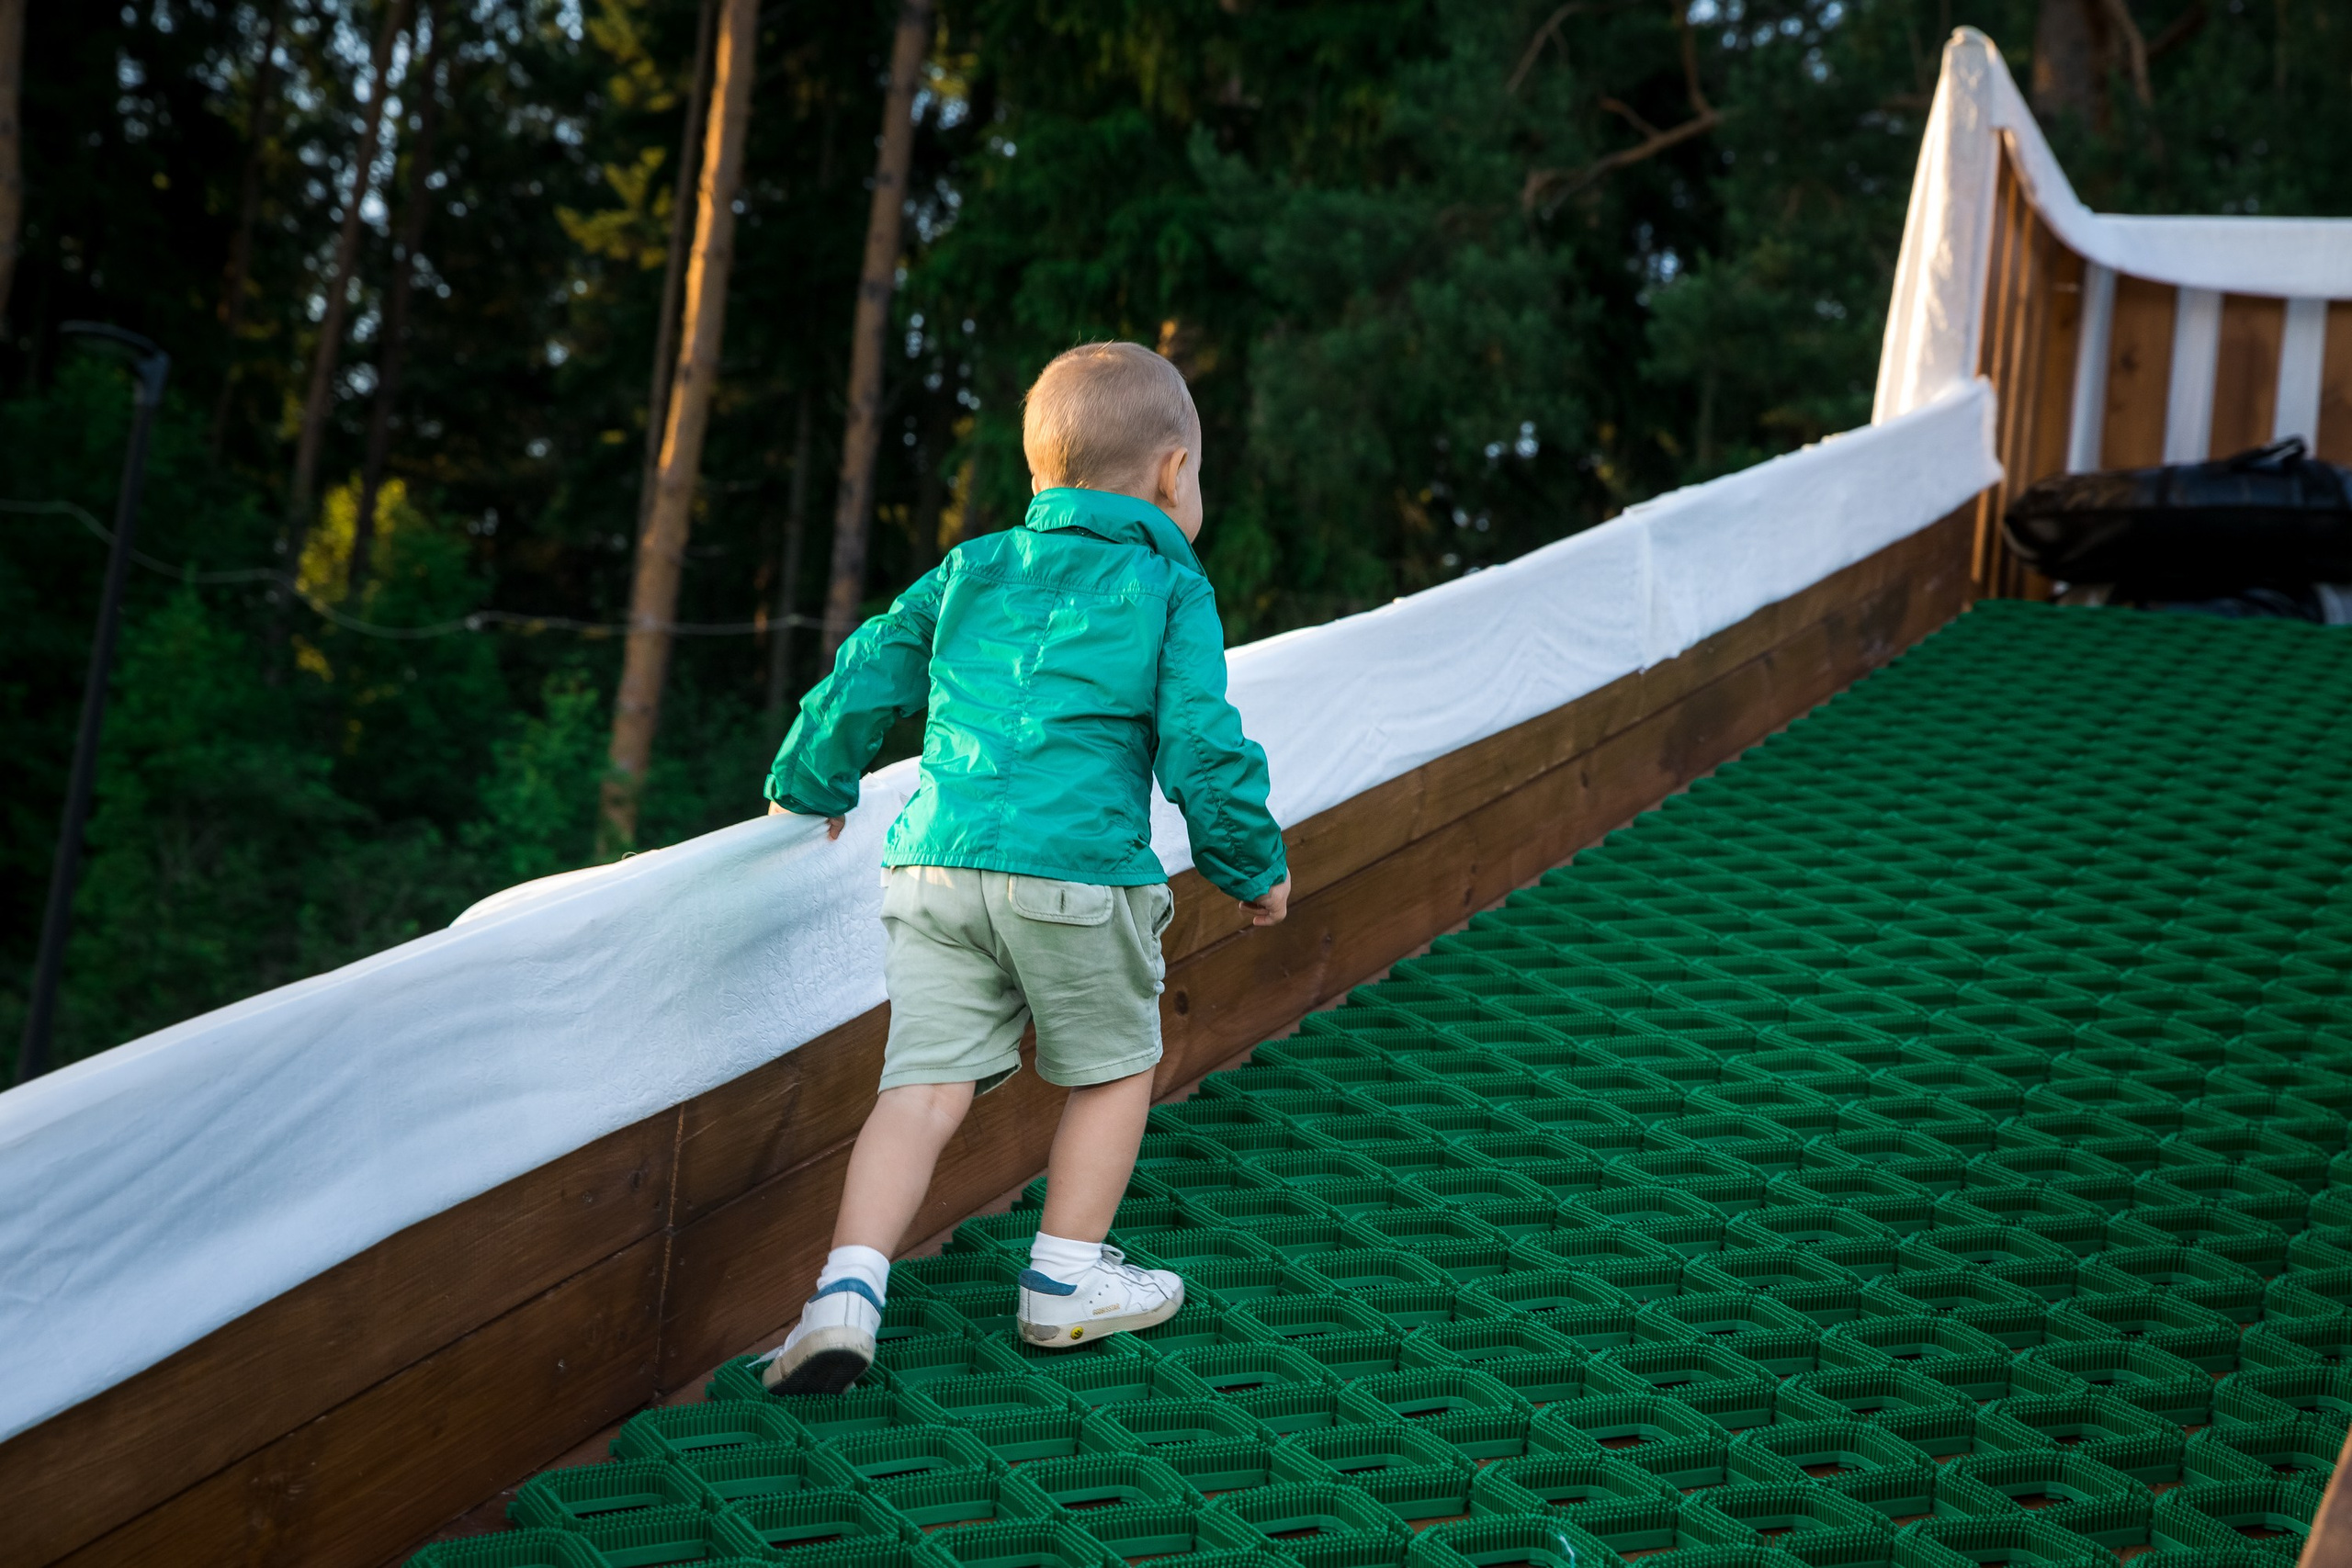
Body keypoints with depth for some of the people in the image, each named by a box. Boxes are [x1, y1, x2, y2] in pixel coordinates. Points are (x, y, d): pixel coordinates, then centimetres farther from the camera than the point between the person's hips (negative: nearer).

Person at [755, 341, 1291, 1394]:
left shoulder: (971, 569, 20)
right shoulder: (1170, 587, 6)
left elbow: (867, 672, 21)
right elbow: (1199, 745, -1)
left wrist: (810, 787, 36)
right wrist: (1253, 865, 12)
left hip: (934, 864, 4)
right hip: (1077, 871, -4)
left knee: (924, 1086, 3)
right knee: (1114, 1069, 16)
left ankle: (848, 1292, -10)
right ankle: (1066, 1283, 21)